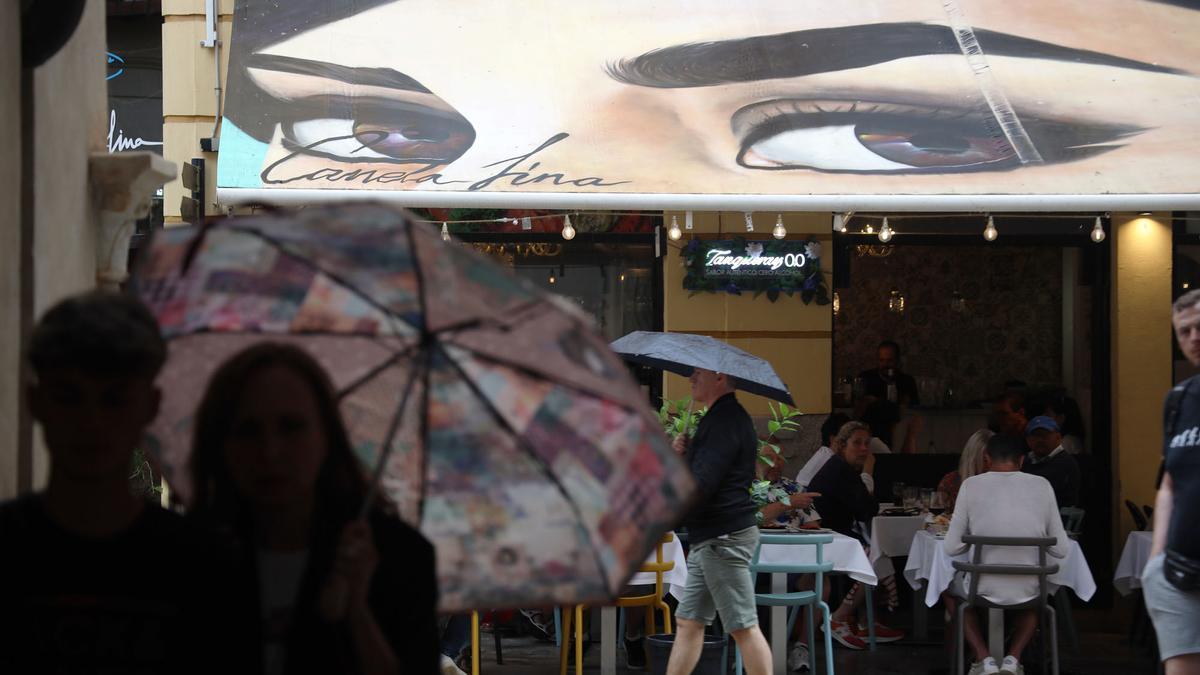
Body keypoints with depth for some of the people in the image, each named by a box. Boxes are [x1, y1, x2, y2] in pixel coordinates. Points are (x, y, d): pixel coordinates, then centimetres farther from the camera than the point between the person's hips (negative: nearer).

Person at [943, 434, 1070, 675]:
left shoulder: (971, 485, -4)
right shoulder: (1042, 485, 1)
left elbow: (952, 547, -1)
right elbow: (1060, 549, 2)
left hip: (984, 589, -1)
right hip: (1028, 591, 2)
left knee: (950, 589, 34)